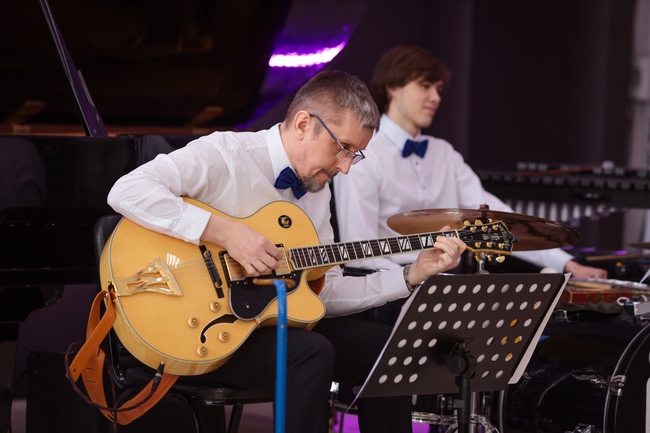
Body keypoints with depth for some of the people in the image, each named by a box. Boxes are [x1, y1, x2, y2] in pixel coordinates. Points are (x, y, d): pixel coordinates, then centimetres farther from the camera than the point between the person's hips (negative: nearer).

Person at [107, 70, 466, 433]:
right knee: (311, 354, -30)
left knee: (387, 348, -3)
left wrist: (412, 277, -1)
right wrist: (225, 232, -31)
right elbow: (127, 191, -28)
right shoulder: (226, 154, -15)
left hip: (274, 321, 8)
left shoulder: (318, 188, 10)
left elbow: (324, 292, 9)